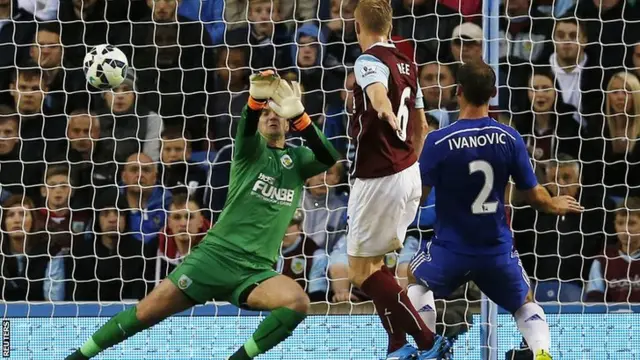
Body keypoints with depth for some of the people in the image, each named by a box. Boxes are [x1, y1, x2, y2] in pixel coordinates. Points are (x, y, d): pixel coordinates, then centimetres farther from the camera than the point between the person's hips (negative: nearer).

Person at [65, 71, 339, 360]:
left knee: (298, 302, -30)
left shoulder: (297, 160, 12)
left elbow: (329, 158, -11)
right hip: (216, 253, -1)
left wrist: (298, 115, -27)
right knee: (148, 311, -7)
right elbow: (247, 126, -17)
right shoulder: (252, 149, 7)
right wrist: (256, 99, -42)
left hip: (257, 269, 1)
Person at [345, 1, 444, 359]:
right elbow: (421, 127, 22)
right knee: (374, 263, 18)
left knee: (361, 270, 1)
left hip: (379, 179, -8)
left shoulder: (370, 60, -14)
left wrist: (387, 113, -60)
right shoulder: (407, 63, 12)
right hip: (410, 174, 8)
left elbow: (378, 93, -39)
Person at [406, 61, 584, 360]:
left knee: (418, 281, 30)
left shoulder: (438, 141, -16)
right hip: (497, 250, 2)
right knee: (525, 304, 25)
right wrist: (556, 205, 22)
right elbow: (534, 196, -1)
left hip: (451, 249, -2)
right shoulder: (510, 139, -9)